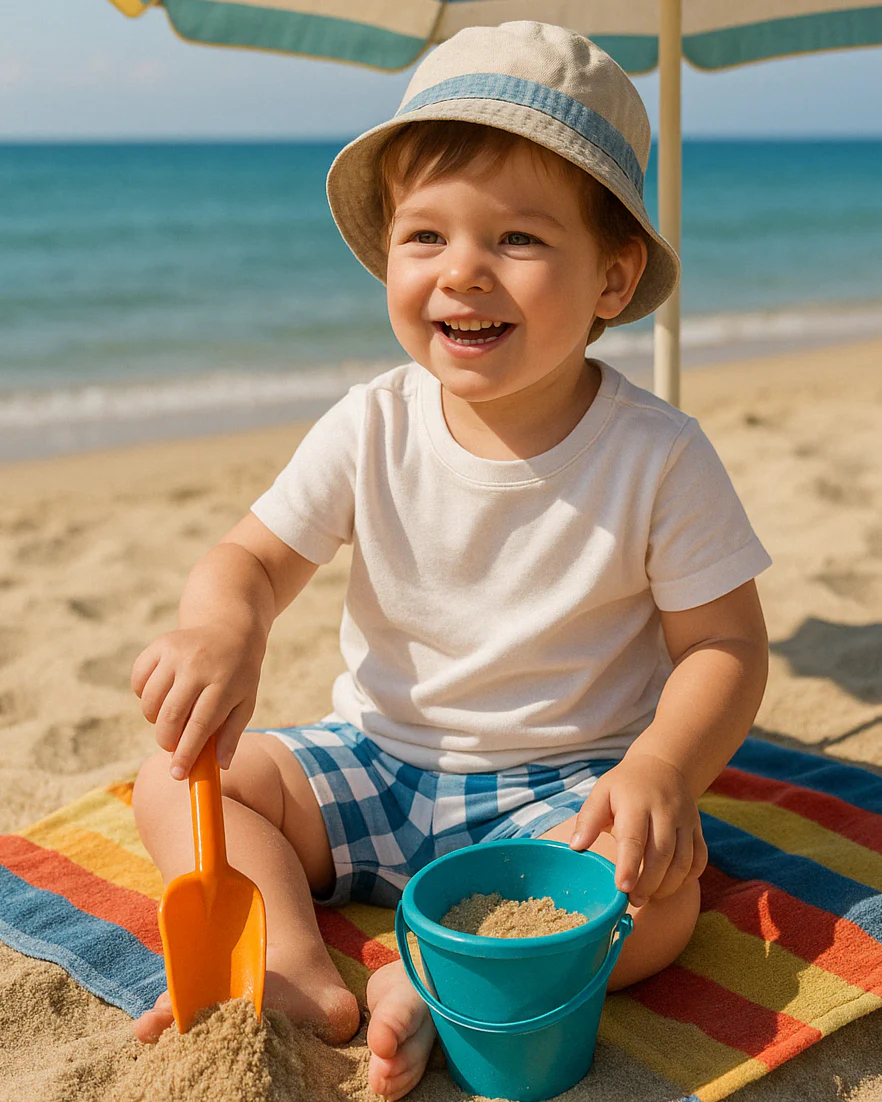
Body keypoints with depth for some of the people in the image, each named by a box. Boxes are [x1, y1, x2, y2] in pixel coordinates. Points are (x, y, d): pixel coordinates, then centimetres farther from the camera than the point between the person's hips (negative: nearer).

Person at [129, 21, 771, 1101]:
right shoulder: (369, 430, -8)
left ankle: (431, 984, -26)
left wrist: (659, 771, -30)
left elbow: (725, 644, -11)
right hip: (377, 764, 4)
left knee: (659, 890, -31)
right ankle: (300, 972, -25)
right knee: (175, 779, -9)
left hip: (563, 783, -3)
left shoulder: (657, 455, -14)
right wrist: (220, 625, -29)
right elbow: (253, 557, -4)